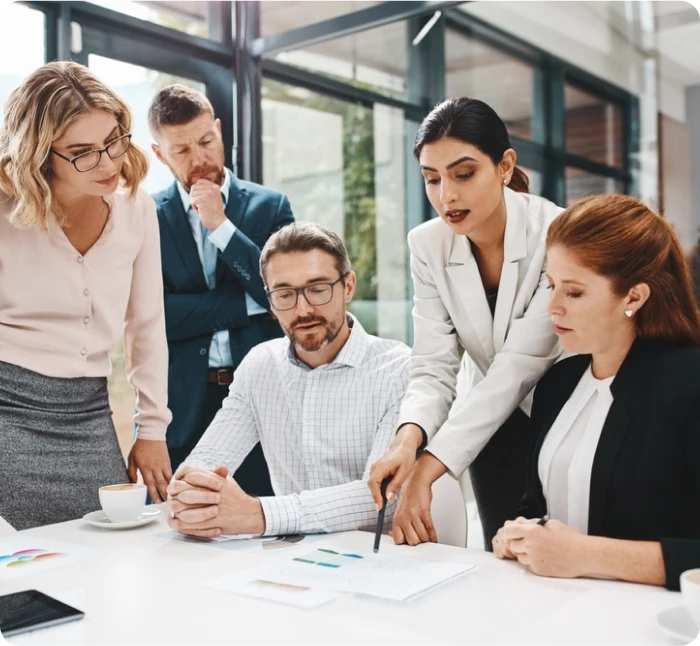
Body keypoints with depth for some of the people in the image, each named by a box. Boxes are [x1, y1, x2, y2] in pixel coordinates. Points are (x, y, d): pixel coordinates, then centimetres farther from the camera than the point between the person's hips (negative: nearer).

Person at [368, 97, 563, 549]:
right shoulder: (428, 246, -13)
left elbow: (518, 368, -31)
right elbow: (435, 368, -17)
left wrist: (428, 470, -37)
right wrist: (409, 439, -38)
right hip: (492, 427, 3)